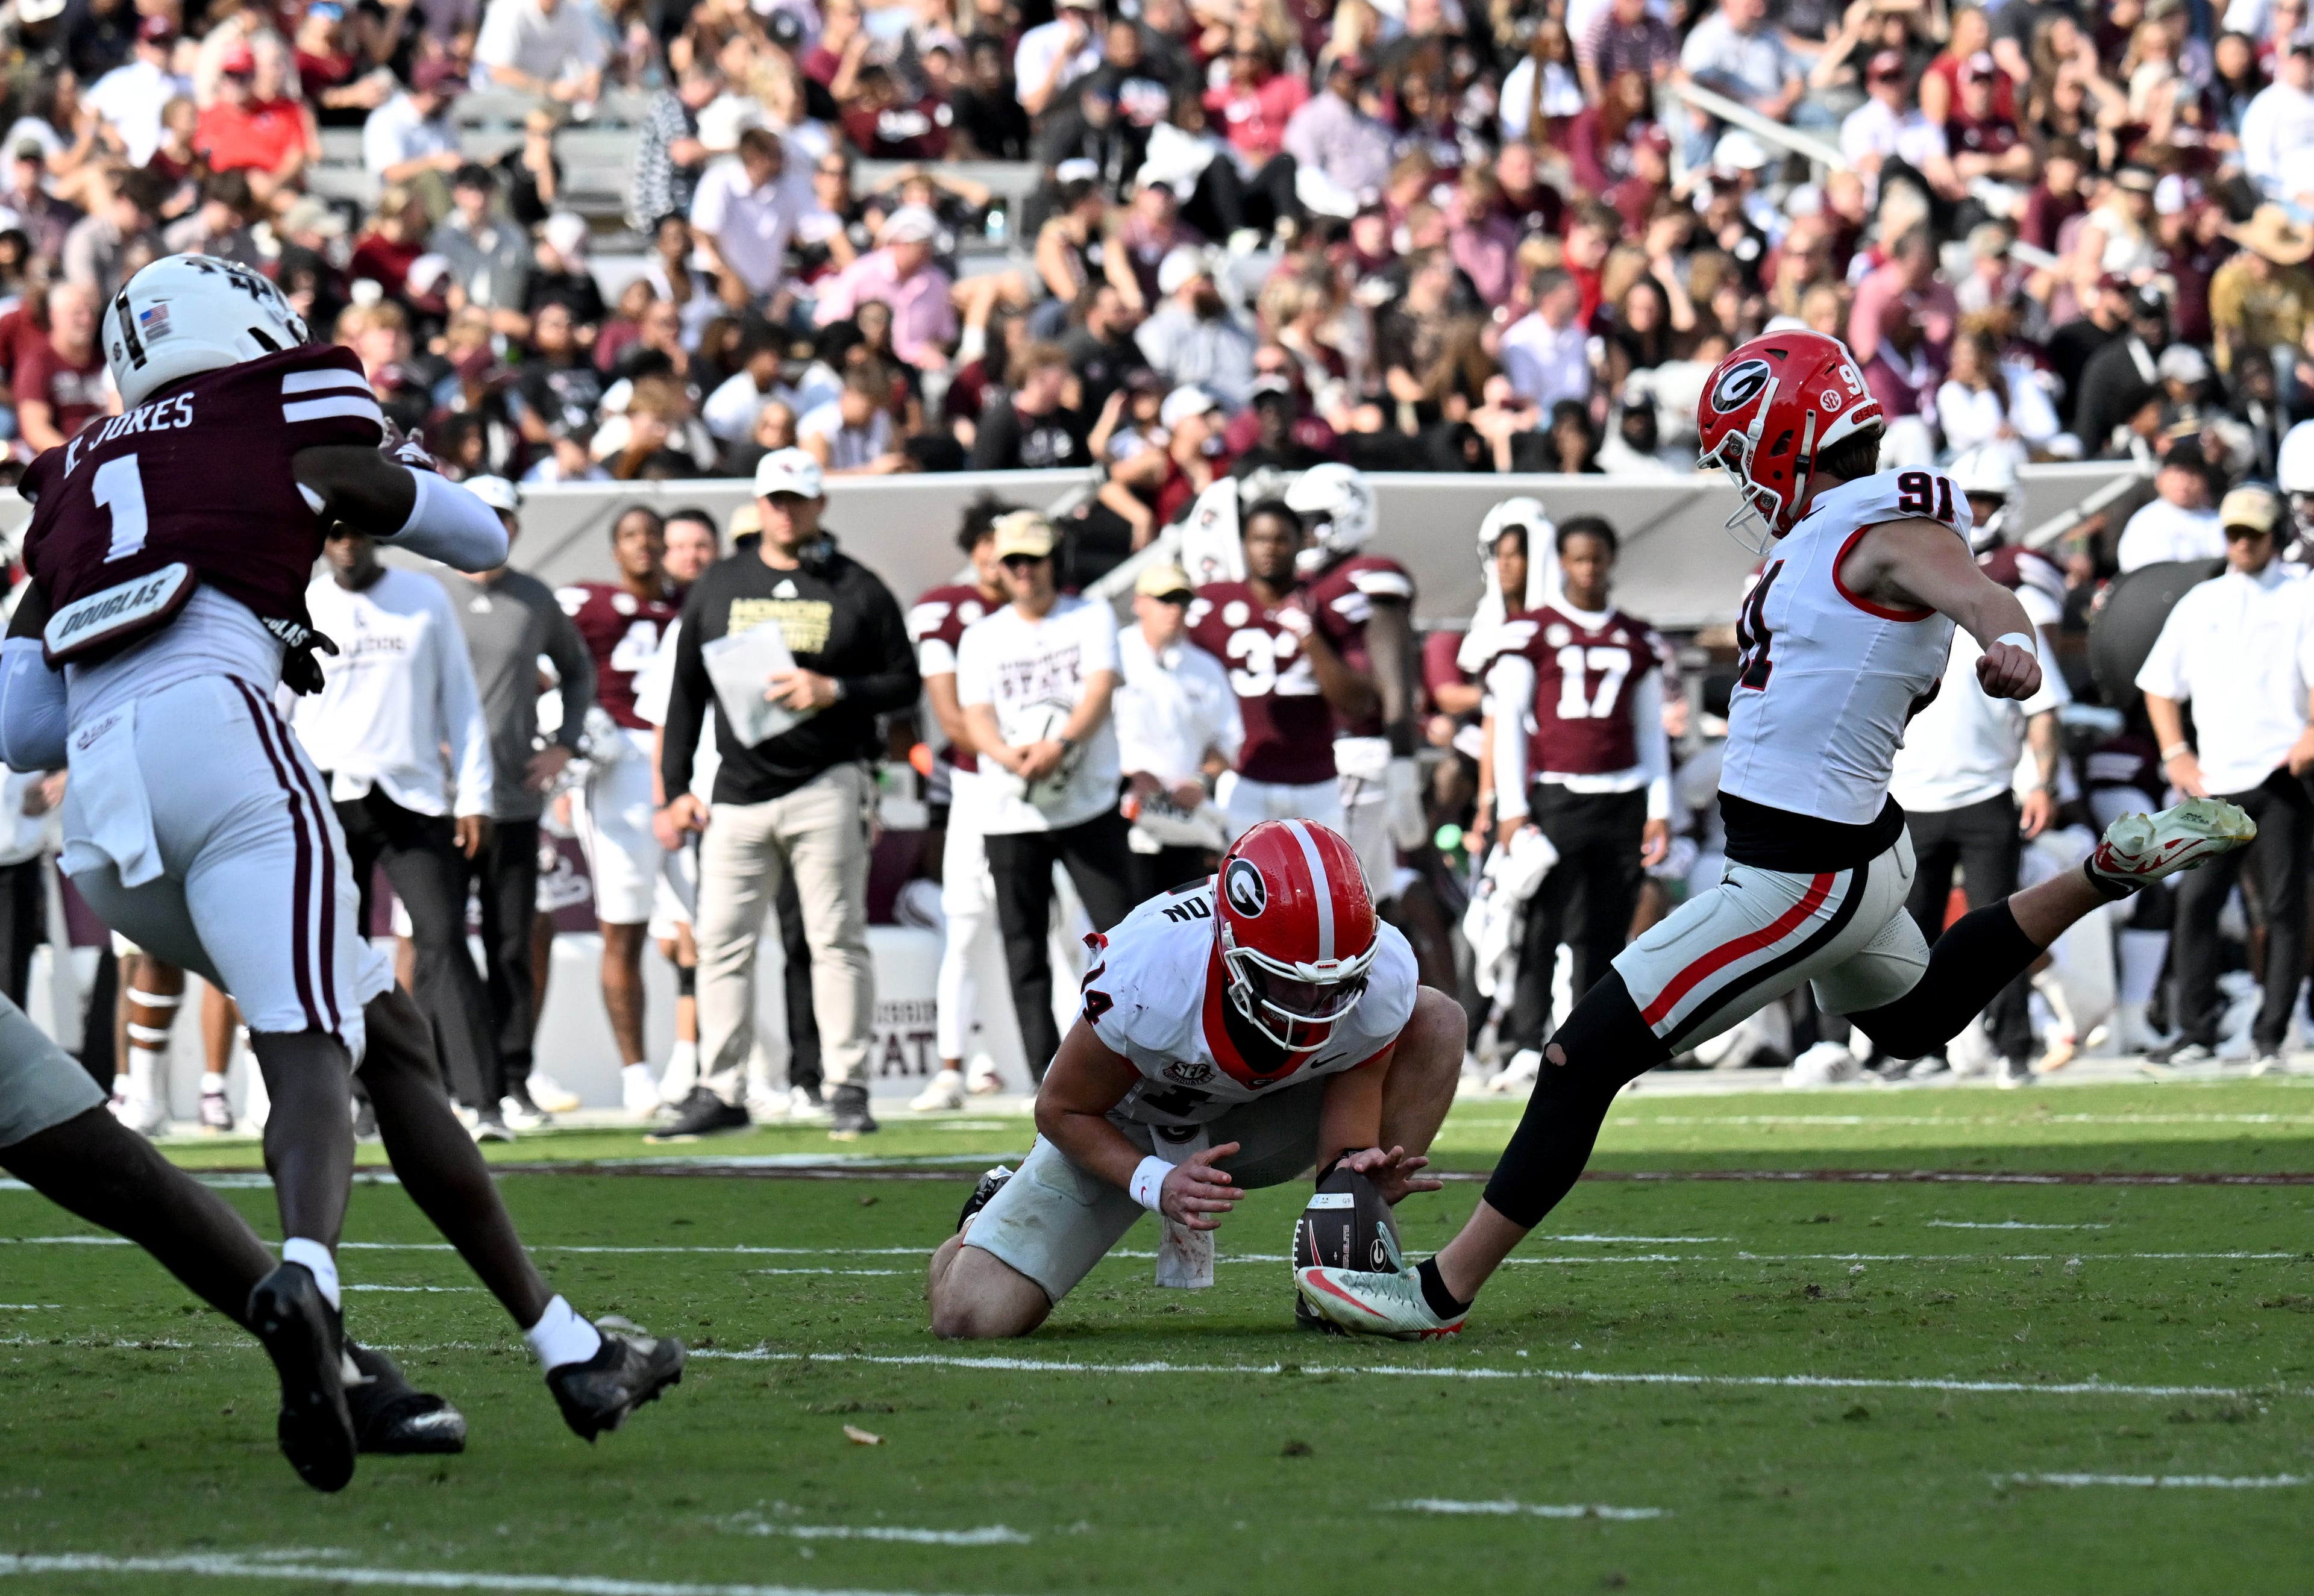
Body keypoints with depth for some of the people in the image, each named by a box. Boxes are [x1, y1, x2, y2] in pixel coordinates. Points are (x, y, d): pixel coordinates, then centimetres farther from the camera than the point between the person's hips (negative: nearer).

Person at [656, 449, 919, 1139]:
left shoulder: (858, 590, 4)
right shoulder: (718, 585, 12)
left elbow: (905, 682, 3)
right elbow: (687, 693, 13)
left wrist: (833, 691, -14)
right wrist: (675, 789, 6)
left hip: (827, 789, -3)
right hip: (738, 793, 3)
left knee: (836, 940, -3)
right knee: (721, 943, 1)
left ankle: (848, 1089, 0)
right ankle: (720, 1092, 6)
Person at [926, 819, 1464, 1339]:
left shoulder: (1381, 976, -30)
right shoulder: (1152, 976, -38)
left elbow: (1349, 1138, -20)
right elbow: (1062, 1109, -20)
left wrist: (1356, 1169, -43)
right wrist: (1157, 1185, -35)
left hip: (1255, 1125, 3)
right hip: (1120, 1136, -3)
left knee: (1437, 1022, -17)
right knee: (972, 1316, -19)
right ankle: (995, 1212, 20)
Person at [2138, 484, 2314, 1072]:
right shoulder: (2199, 604, 16)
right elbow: (2160, 686, 19)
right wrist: (2176, 754, 6)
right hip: (2215, 782, 3)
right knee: (2196, 902, -3)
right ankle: (2196, 1034, 3)